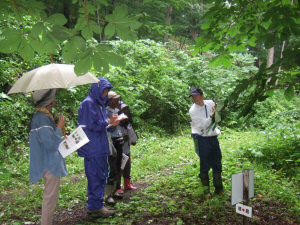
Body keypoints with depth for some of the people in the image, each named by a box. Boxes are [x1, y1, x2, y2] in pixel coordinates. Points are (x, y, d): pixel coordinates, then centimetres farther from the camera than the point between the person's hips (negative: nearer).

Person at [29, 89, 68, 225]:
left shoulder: (44, 115, 11)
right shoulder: (42, 118, -21)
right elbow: (51, 143, -25)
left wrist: (61, 138, 15)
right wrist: (59, 127, -15)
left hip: (50, 163, 11)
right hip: (50, 164, -11)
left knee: (50, 196, 20)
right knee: (50, 197, 0)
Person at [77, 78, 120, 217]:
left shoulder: (99, 103, 17)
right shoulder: (88, 103, -13)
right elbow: (92, 125, -18)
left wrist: (111, 123, 4)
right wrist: (108, 122, -9)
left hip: (99, 147, 10)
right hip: (92, 147, -10)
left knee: (100, 176, 14)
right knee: (96, 177, -3)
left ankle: (94, 205, 25)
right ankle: (95, 207, 8)